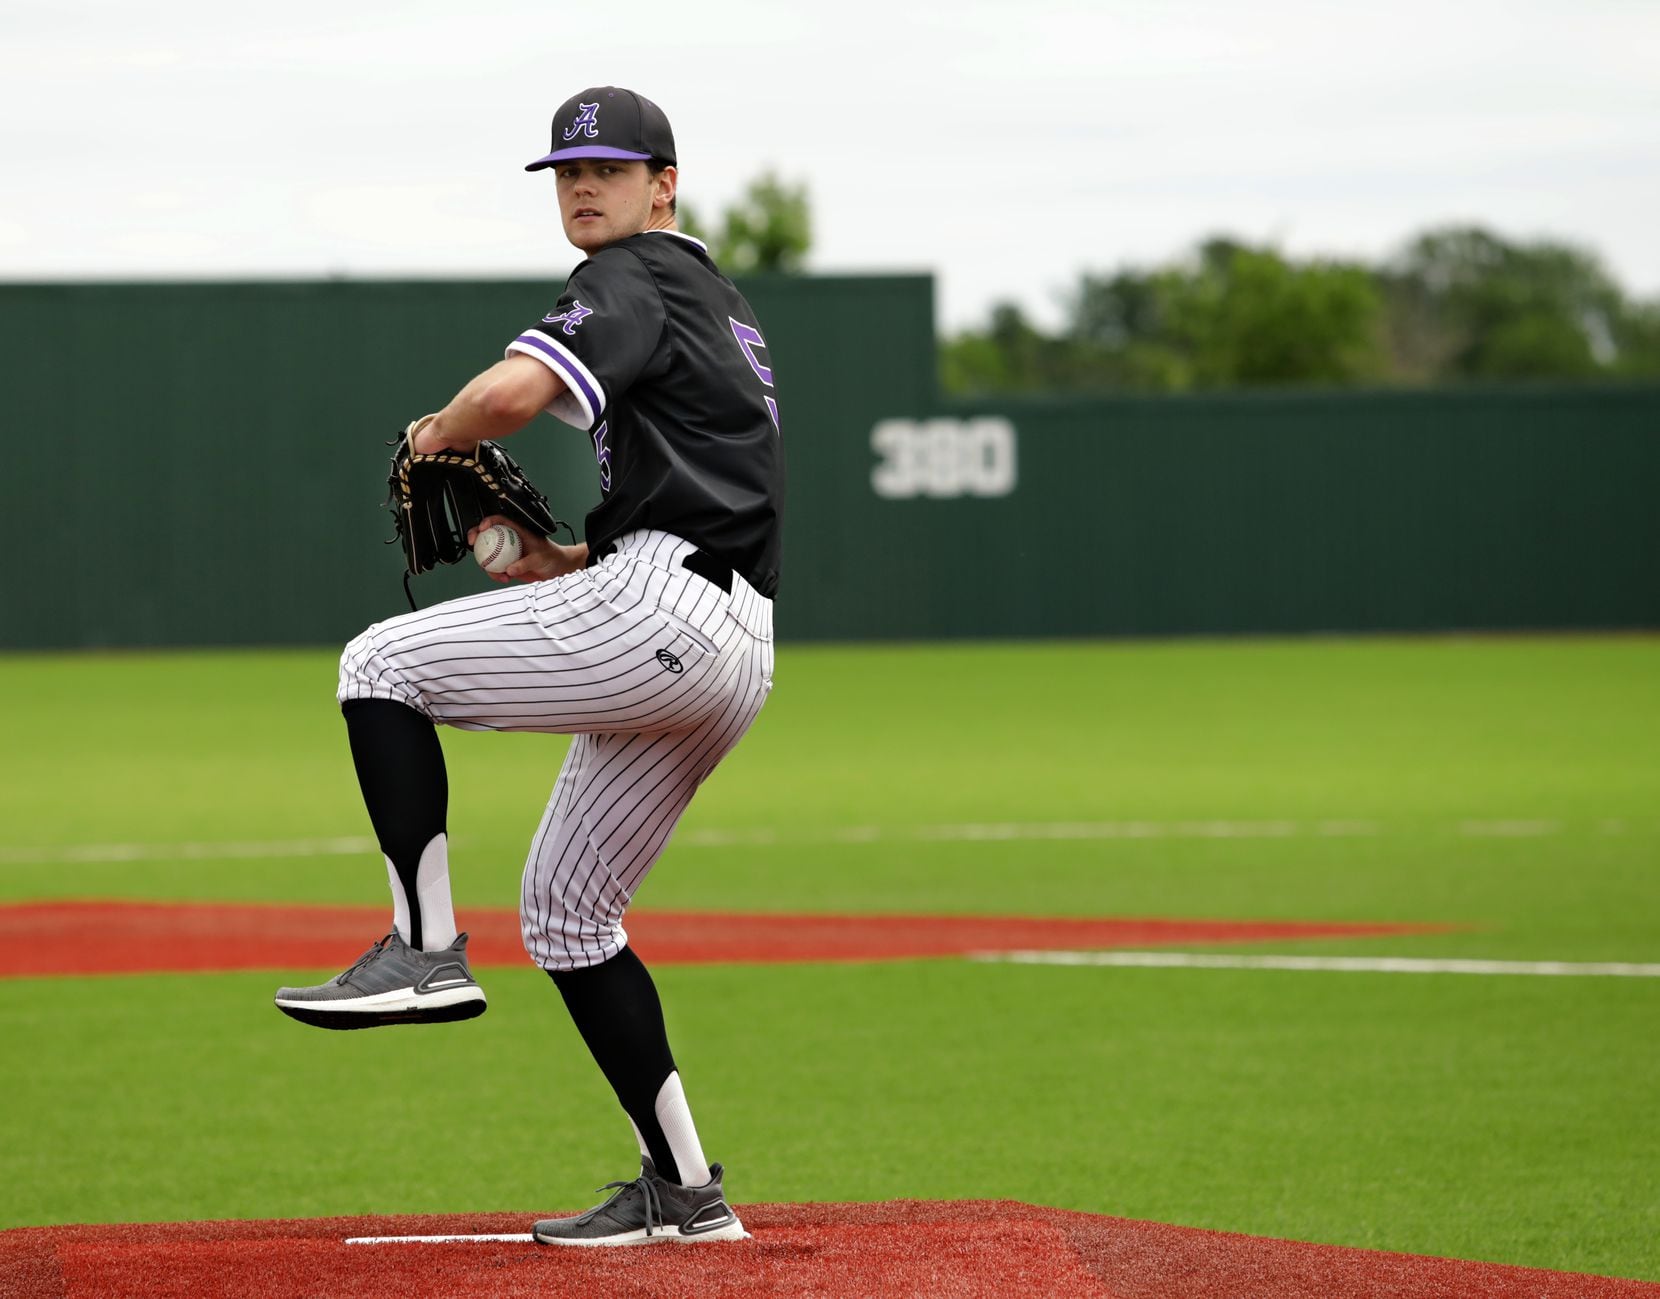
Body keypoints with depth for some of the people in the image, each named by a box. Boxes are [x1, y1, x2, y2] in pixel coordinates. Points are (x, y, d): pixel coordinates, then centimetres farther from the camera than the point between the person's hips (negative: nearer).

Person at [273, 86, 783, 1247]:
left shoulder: (634, 280, -2)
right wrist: (571, 565, 21)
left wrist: (435, 436, 2)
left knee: (384, 667, -4)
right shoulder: (720, 303, 29)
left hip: (655, 618, -10)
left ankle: (426, 949, -12)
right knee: (565, 909, 15)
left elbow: (511, 394, -20)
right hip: (731, 653, 10)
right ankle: (684, 1193, 12)